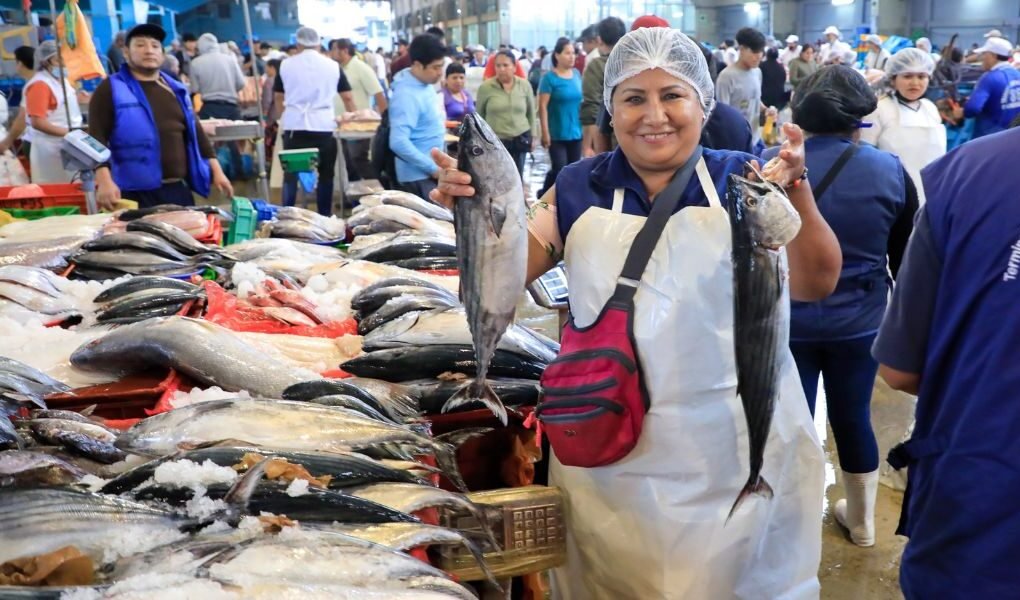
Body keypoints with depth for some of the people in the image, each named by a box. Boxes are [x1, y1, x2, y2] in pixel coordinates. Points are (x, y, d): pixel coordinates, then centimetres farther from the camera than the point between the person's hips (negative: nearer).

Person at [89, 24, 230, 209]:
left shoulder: (176, 89, 16)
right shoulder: (111, 90, -2)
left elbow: (196, 134, 20)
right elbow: (97, 138, -9)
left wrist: (216, 172, 13)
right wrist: (104, 181, -22)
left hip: (179, 190, 6)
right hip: (136, 195, -6)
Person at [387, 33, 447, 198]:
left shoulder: (425, 83, 6)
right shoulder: (407, 95, -23)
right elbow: (399, 142, -30)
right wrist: (433, 168, -27)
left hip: (429, 171, 9)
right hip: (419, 175, -9)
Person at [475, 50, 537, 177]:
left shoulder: (524, 85, 2)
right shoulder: (485, 87, -5)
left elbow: (531, 113, 11)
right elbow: (479, 115, 4)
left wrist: (532, 136, 10)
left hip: (520, 139, 2)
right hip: (494, 140, -2)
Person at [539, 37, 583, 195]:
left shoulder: (577, 74, 6)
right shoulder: (549, 78, -9)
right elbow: (543, 106, -11)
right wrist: (545, 132, -15)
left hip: (576, 132, 5)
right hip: (557, 134, -5)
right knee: (559, 169, -7)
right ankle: (544, 196, 16)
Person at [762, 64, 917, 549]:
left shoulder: (767, 166, -9)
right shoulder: (890, 171, -4)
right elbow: (908, 257, 6)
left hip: (785, 321, -2)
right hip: (859, 322, 2)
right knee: (853, 416, 18)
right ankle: (862, 521, 37)